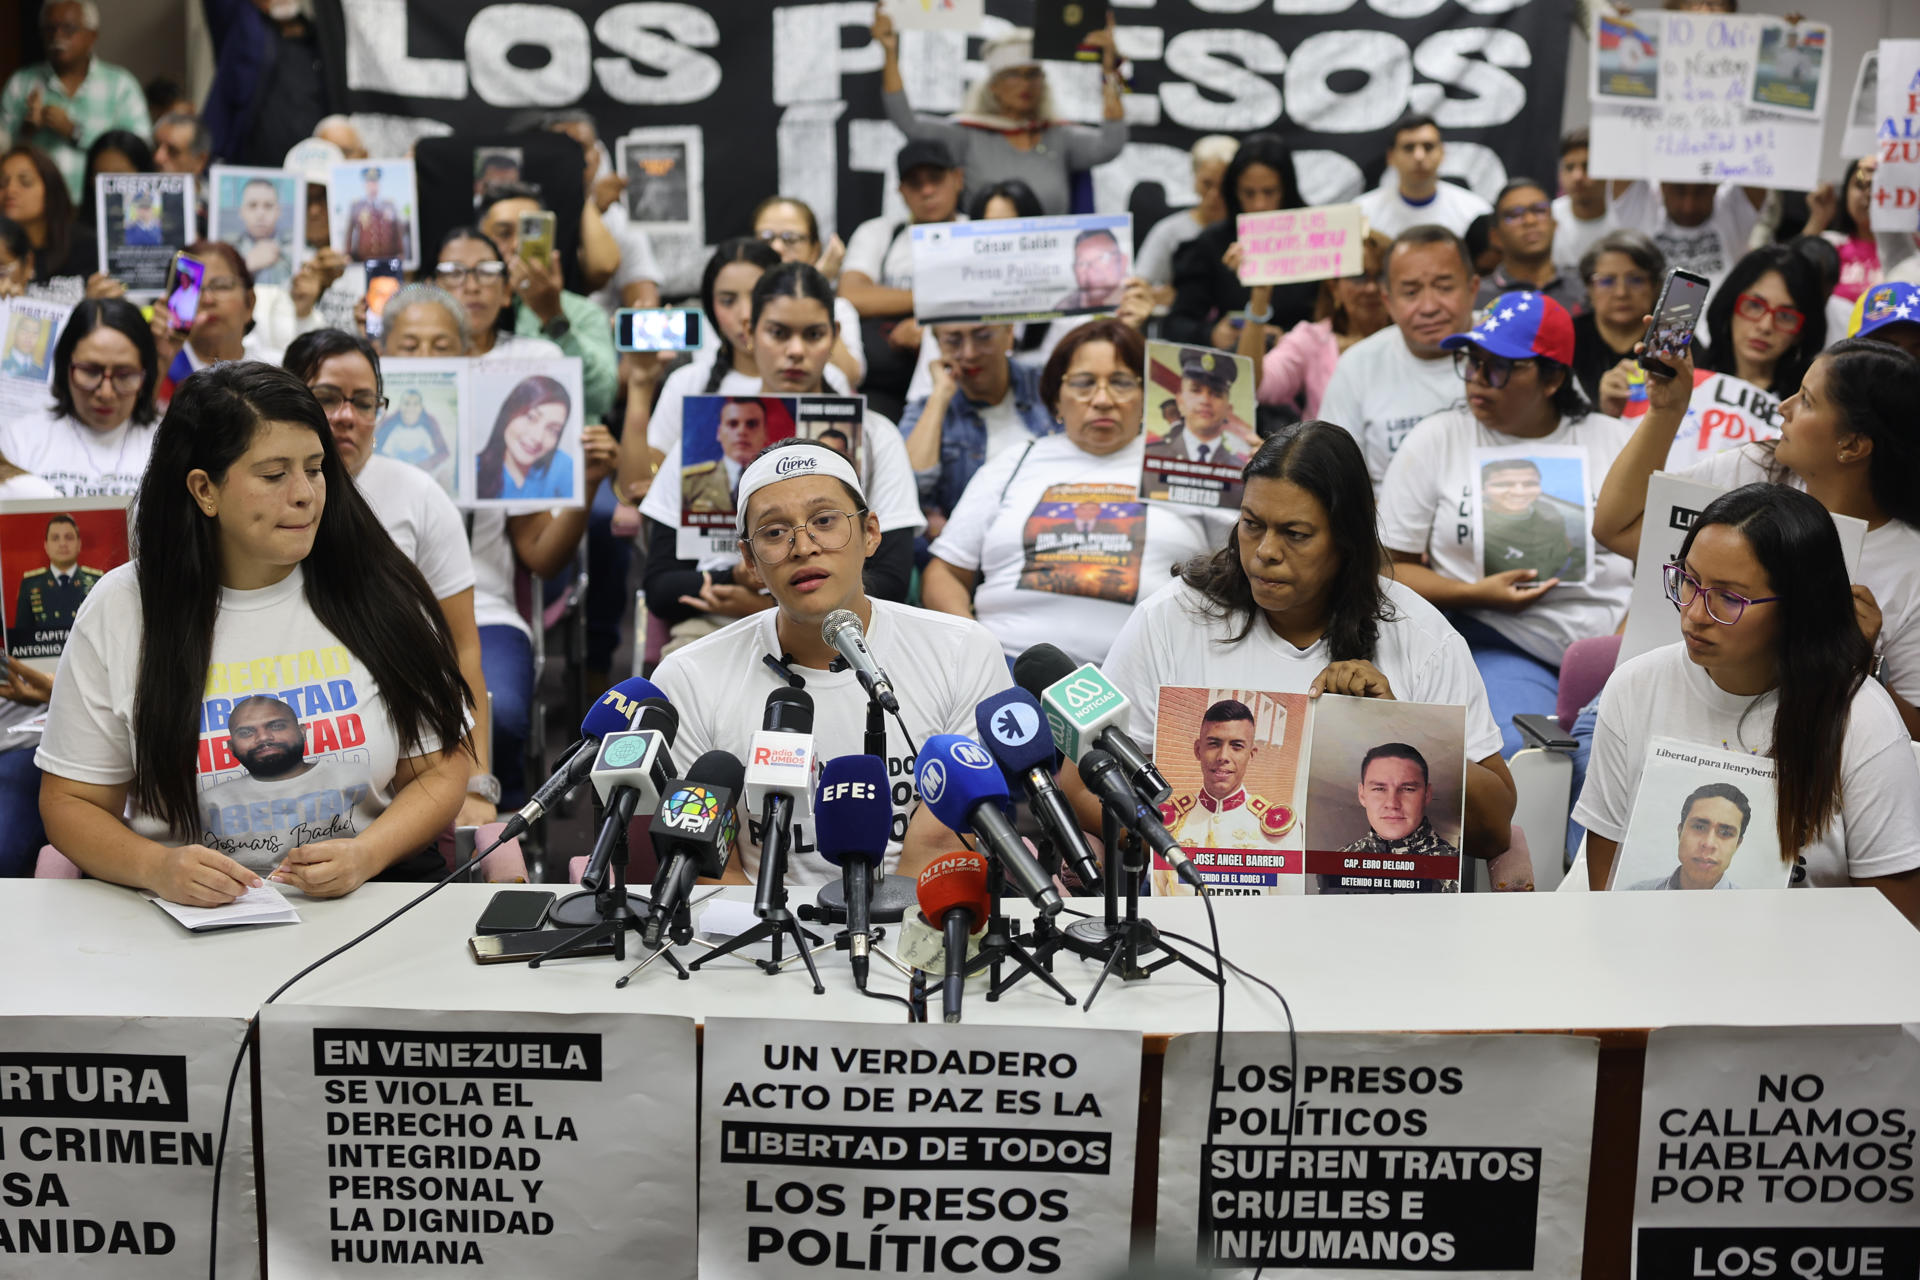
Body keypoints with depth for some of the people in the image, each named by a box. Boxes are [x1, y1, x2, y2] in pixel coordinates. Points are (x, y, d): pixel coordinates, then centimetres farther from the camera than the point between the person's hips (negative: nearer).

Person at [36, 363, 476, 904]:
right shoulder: (119, 611, 2)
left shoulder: (380, 596, 4)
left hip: (367, 894, -1)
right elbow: (71, 802, 5)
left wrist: (365, 854, -13)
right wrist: (156, 868, -15)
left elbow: (440, 771, 6)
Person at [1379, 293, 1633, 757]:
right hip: (1497, 648, -2)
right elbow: (1390, 567, 6)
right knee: (1515, 747, -32)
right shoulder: (1435, 440, 8)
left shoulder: (1617, 440, 12)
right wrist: (1475, 594, -10)